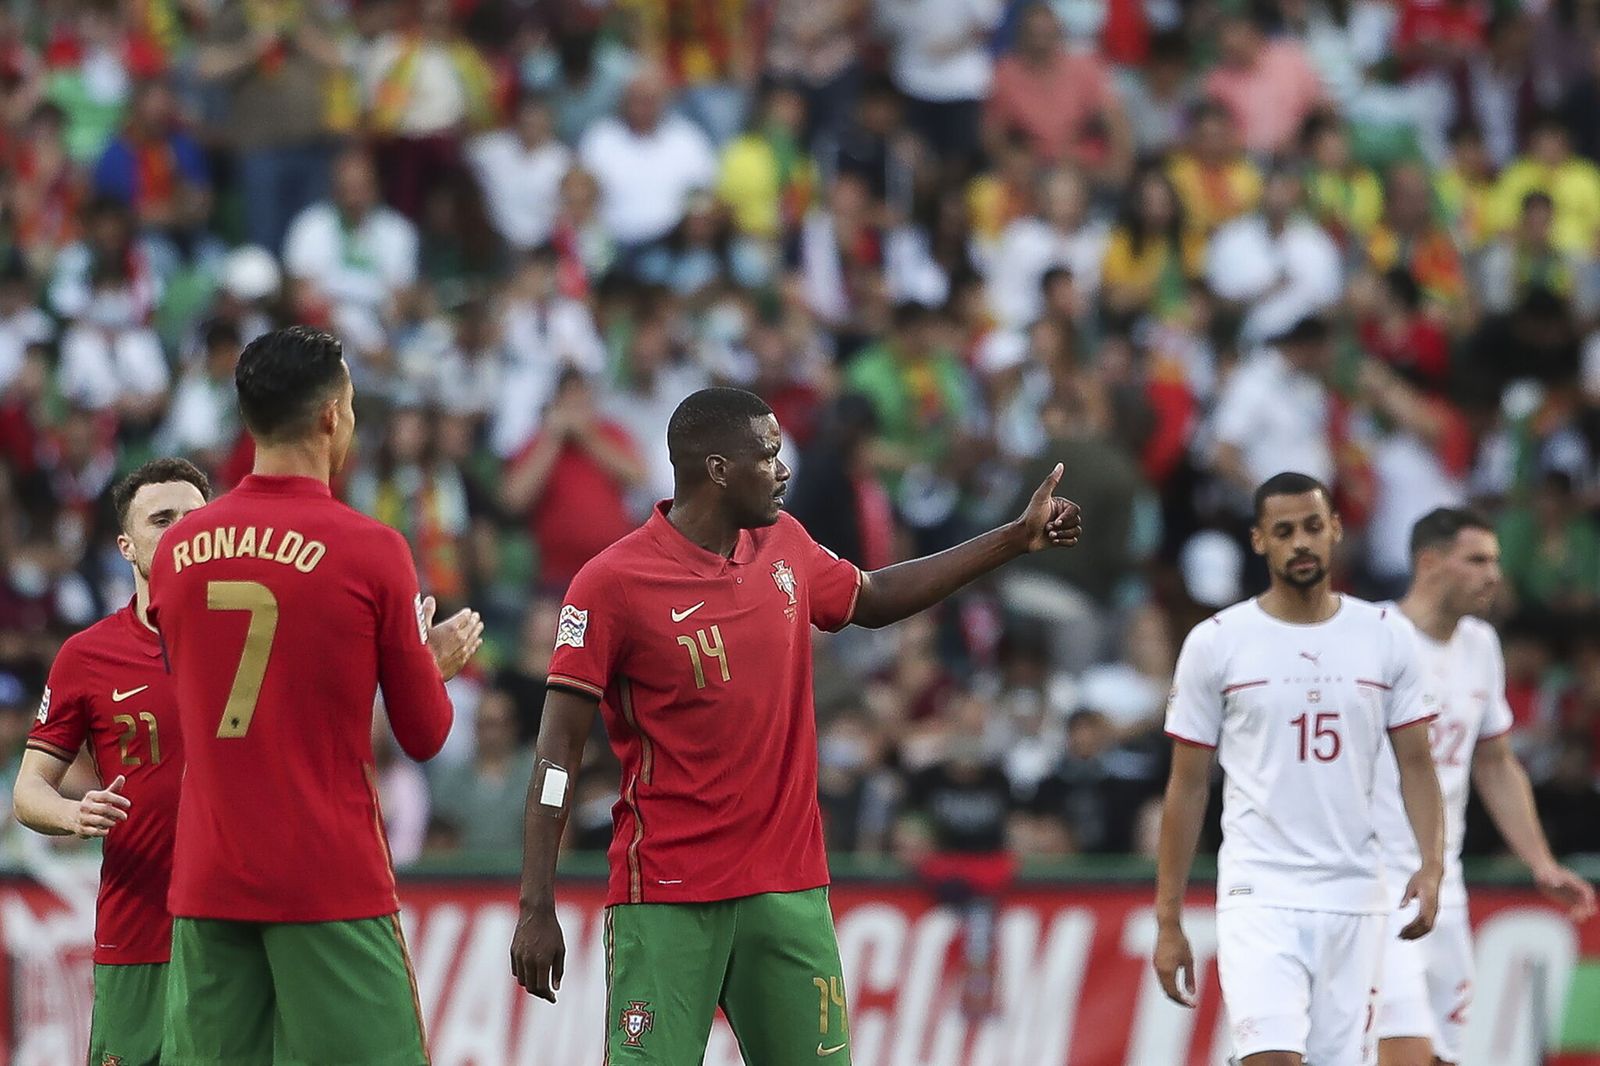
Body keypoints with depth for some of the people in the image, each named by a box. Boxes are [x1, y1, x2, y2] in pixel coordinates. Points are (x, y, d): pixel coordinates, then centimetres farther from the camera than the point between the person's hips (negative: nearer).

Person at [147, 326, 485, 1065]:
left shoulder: (176, 550, 5)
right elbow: (424, 734, -1)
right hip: (333, 883, -4)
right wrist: (437, 661, 21)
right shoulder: (370, 550, -7)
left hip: (205, 885, 4)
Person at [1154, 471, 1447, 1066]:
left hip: (1354, 900, 3)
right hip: (1258, 898, -3)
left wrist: (1432, 864, -10)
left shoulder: (1386, 637, 6)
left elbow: (1415, 763, 8)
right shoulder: (1215, 643, 0)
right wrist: (1168, 921, 1)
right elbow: (1187, 787, 4)